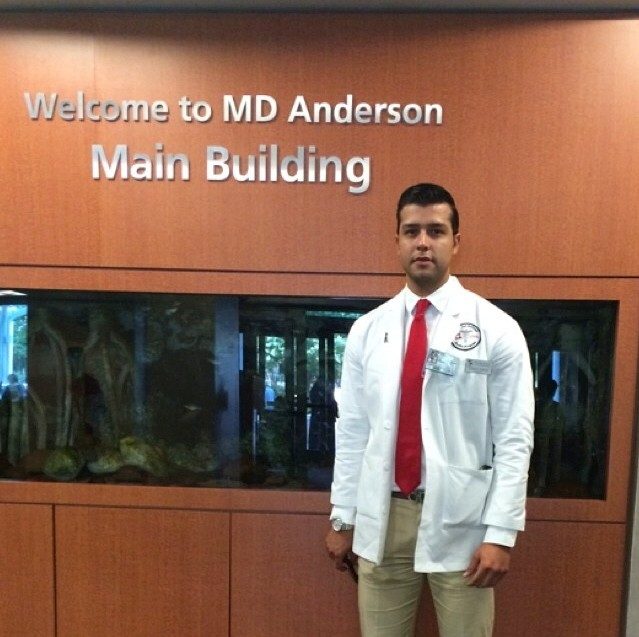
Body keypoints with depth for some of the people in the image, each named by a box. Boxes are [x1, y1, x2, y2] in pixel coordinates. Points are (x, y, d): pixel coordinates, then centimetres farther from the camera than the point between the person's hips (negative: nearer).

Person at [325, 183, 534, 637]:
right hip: (381, 517, 3)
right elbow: (352, 430, 4)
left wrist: (501, 532, -10)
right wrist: (342, 517, 6)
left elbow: (514, 439, -7)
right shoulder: (367, 330, 2)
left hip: (460, 520, -2)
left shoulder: (496, 329, -6)